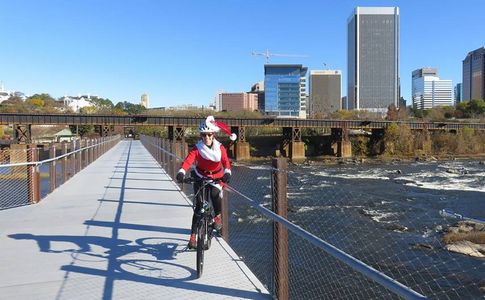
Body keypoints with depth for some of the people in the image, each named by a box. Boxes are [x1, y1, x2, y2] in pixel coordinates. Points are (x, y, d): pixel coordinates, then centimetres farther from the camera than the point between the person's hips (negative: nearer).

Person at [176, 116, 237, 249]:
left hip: (217, 177, 0)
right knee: (198, 205, -4)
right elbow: (188, 160, -32)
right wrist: (181, 172, -51)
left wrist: (227, 173, -47)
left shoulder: (220, 148, -13)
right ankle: (193, 235, 5)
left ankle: (218, 216, 0)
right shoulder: (197, 148, -16)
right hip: (200, 178, 0)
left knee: (215, 194, -30)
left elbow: (226, 161, -26)